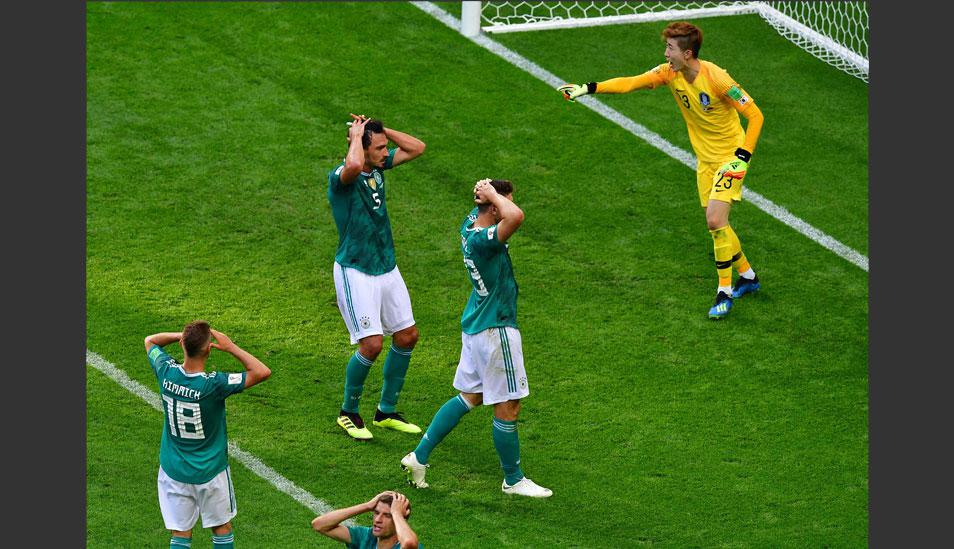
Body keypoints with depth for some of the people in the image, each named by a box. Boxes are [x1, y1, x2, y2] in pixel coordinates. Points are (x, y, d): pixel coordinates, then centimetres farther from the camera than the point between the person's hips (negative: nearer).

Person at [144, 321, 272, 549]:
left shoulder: (167, 372, -16)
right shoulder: (214, 384, -28)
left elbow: (150, 341, 7)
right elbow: (263, 372, -24)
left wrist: (186, 335, -6)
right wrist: (231, 347, -20)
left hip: (173, 469, 3)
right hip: (210, 471, -3)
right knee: (222, 530, 18)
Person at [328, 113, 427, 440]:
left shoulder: (377, 167, 2)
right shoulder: (340, 177, -20)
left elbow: (417, 148, 7)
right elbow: (353, 165, -44)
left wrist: (380, 129, -4)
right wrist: (357, 136, -26)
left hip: (387, 268, 8)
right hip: (355, 273, -8)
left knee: (407, 336, 11)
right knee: (372, 343, -13)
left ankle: (387, 412, 26)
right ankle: (348, 413, 9)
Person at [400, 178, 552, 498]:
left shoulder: (470, 225, 3)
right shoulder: (483, 240, -25)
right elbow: (516, 216, -44)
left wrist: (486, 193, 1)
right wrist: (492, 194, -25)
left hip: (475, 326, 10)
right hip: (496, 329, -10)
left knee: (470, 397, 19)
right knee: (507, 407, 3)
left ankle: (420, 456, 19)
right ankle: (513, 480, 15)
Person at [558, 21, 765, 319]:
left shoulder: (716, 79, -25)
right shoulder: (670, 72, -7)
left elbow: (755, 115, -20)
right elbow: (631, 82, -11)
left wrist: (743, 156, -24)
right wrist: (589, 88, -21)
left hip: (729, 157, -7)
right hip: (705, 160, 7)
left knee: (715, 220, -18)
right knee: (716, 226, 10)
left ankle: (724, 291, -7)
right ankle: (748, 276, 31)